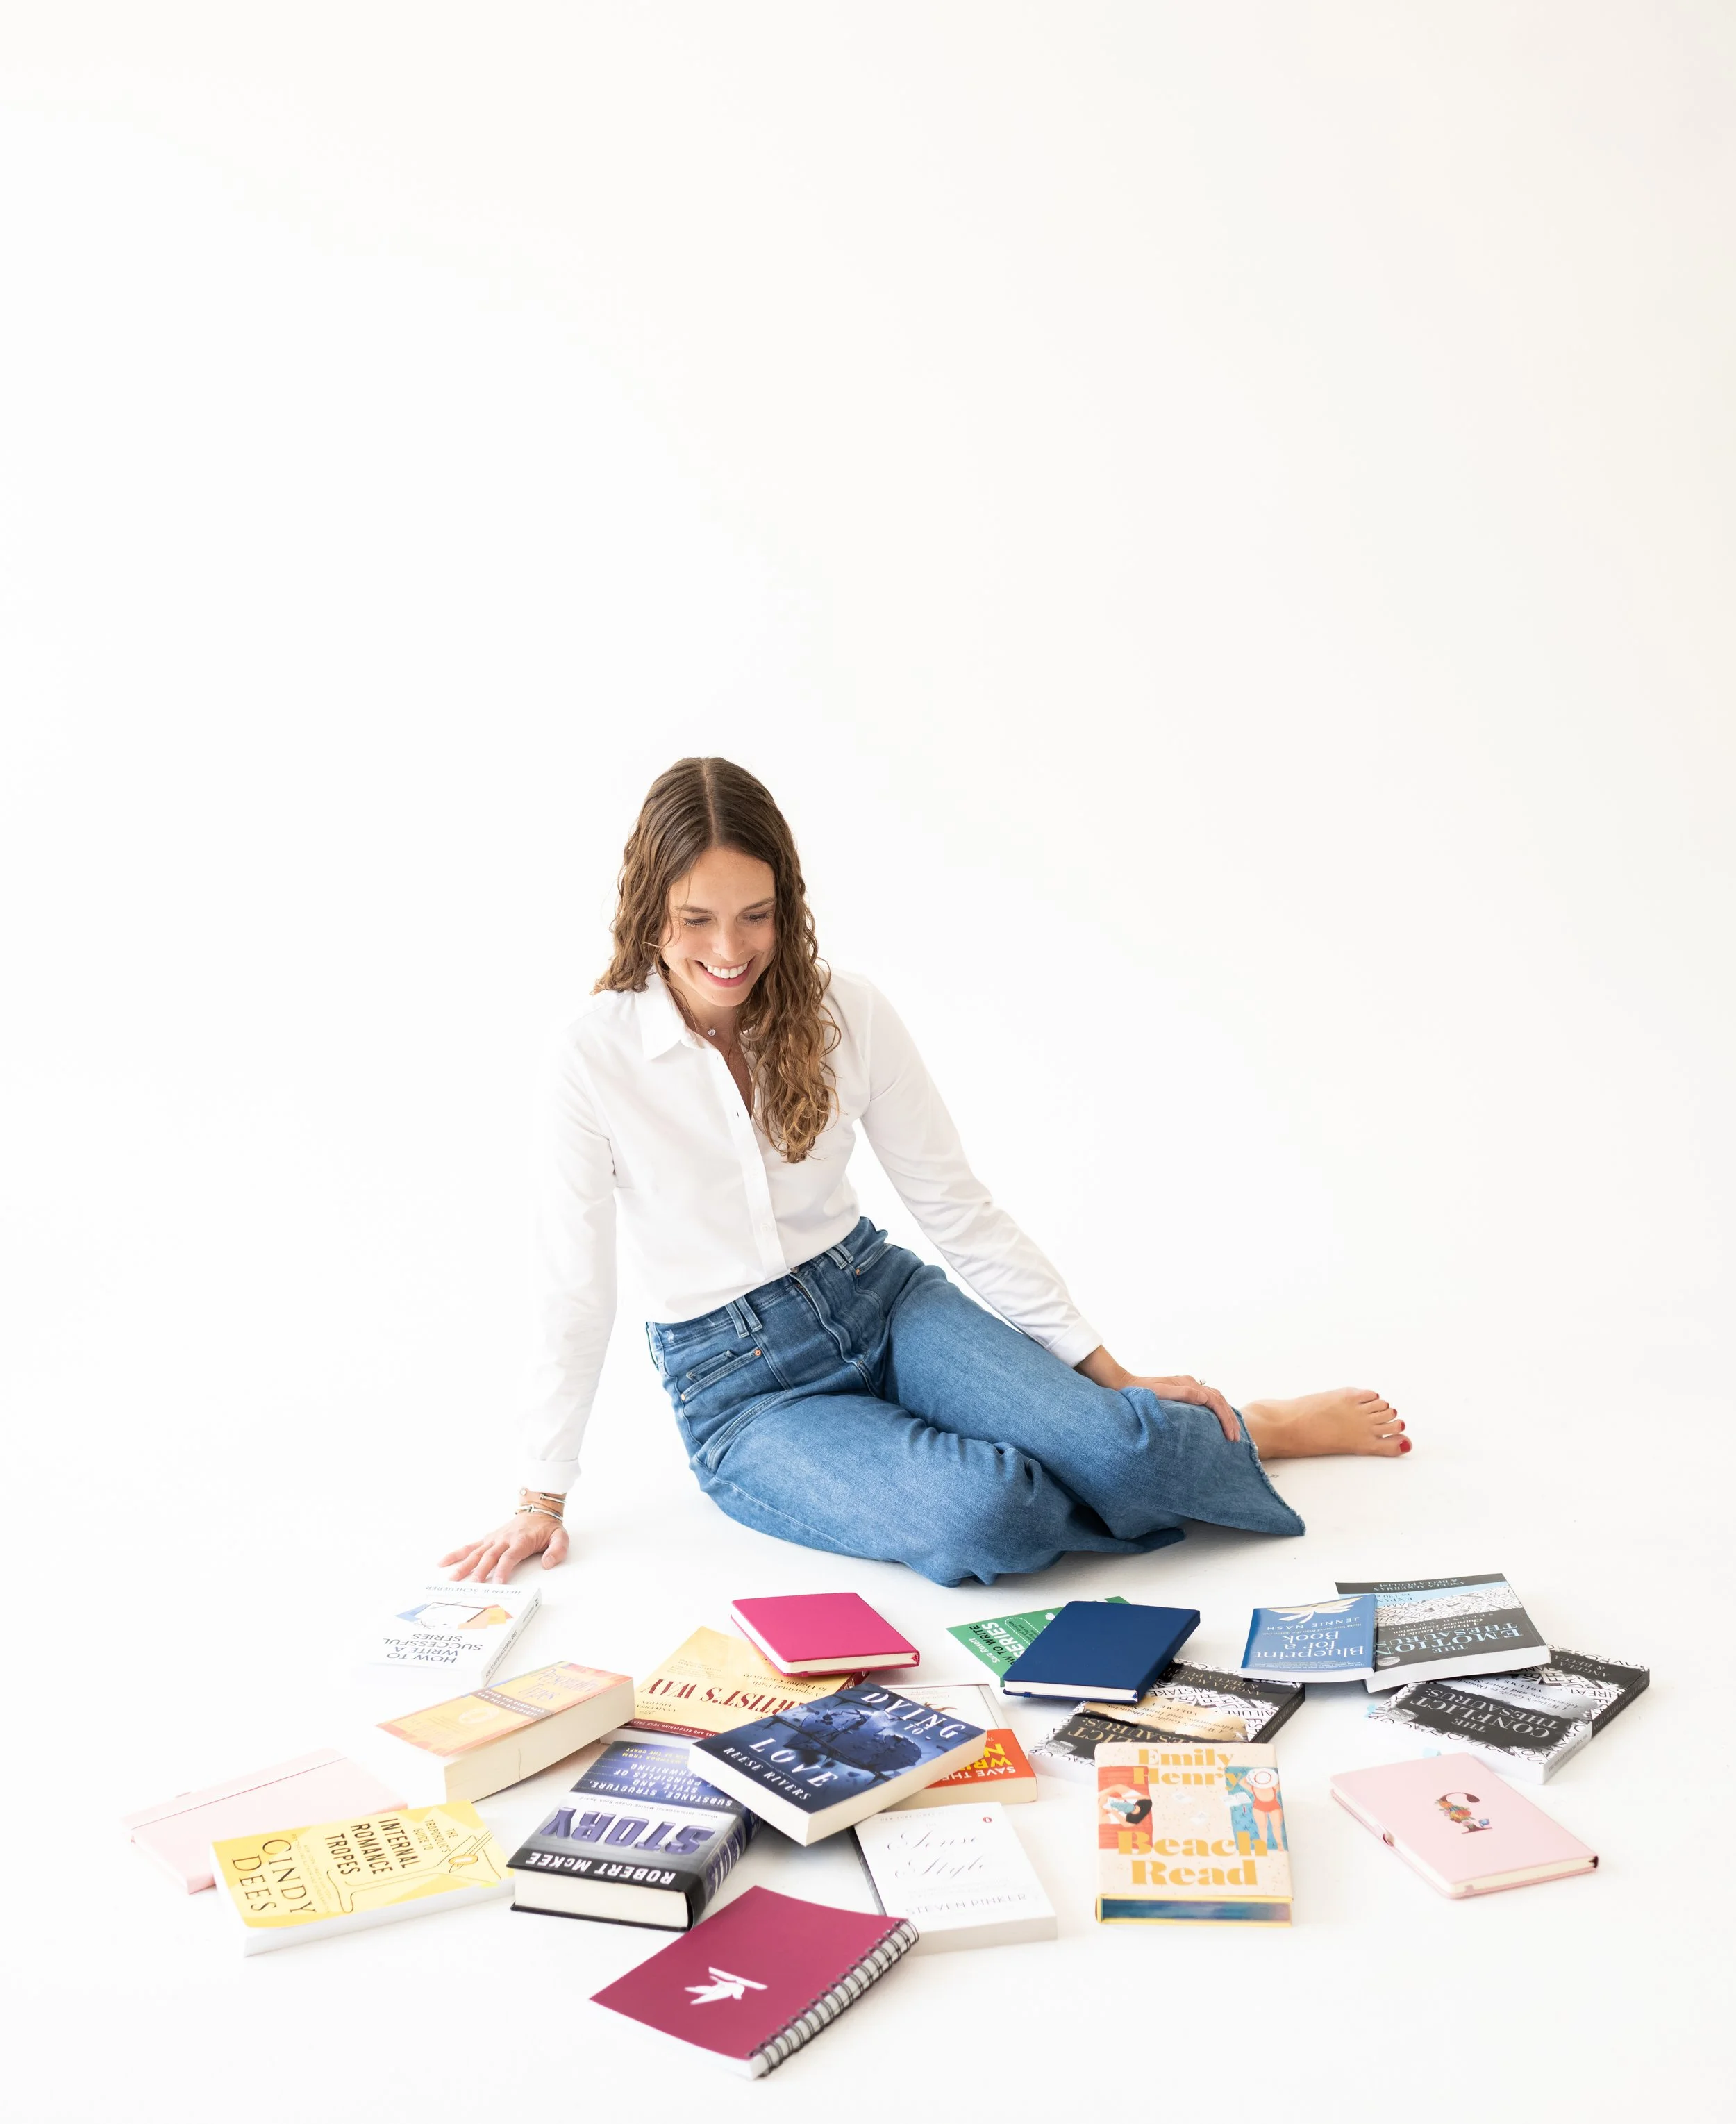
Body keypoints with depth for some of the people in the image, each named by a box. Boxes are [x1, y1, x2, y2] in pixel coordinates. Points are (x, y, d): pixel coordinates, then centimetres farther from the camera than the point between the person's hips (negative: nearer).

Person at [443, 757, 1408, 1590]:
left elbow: (959, 1207, -3)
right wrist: (543, 1498, -2)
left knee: (1111, 1443, -24)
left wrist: (1111, 1374, -4)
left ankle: (1256, 1430, 9)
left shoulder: (848, 1012, -8)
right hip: (741, 1386, -2)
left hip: (881, 1298, 2)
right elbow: (577, 1290, -6)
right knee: (978, 1515, -30)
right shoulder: (597, 1057, -14)